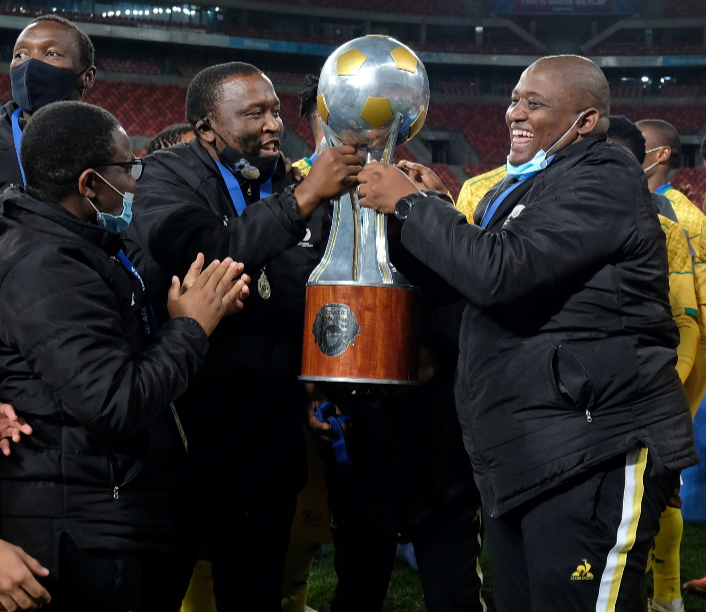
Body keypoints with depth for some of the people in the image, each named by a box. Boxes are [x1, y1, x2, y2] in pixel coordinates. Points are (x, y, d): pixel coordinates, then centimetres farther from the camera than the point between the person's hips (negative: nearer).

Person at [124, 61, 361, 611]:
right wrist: (301, 200, -26)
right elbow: (200, 254, -25)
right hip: (183, 432, -4)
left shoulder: (298, 186, 10)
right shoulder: (169, 176, -4)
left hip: (270, 438, 5)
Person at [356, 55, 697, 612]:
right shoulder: (518, 189, 21)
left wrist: (410, 203, -12)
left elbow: (501, 272, -22)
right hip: (517, 460, 10)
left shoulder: (603, 179, -10)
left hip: (594, 454, -9)